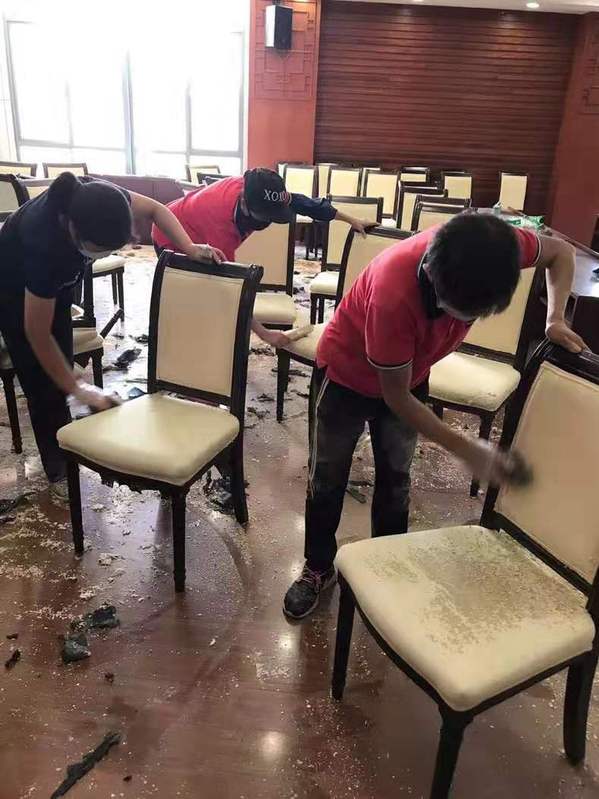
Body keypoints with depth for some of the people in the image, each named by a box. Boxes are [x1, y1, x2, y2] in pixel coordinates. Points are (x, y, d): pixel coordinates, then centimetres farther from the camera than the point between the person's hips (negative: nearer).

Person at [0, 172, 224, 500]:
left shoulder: (96, 199, -31)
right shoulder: (44, 243, -44)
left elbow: (155, 209, -10)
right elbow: (38, 334, -33)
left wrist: (190, 248, -26)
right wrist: (78, 389, -27)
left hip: (55, 282, 6)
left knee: (60, 368, 12)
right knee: (43, 385, -1)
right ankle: (59, 471, 14)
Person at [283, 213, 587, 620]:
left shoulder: (494, 248, -30)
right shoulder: (394, 295, -44)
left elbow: (561, 251, -5)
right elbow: (396, 397, -30)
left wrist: (555, 319, -20)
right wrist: (467, 449, -26)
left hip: (411, 373, 4)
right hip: (348, 372, -4)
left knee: (395, 478, 12)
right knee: (327, 478, 9)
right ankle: (318, 568, 30)